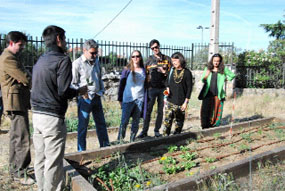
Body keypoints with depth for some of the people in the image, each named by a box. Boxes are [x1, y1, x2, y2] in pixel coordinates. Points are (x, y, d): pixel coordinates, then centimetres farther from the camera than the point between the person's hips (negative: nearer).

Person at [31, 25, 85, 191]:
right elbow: (63, 91, -18)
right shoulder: (63, 60, -11)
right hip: (53, 118, -8)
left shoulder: (40, 60, 13)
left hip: (37, 115, 8)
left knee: (40, 159, 16)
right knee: (53, 163, 2)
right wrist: (79, 91, 0)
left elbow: (40, 88, 14)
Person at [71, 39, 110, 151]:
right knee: (83, 126, 1)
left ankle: (105, 146, 26)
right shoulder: (77, 64, -9)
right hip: (85, 99, -6)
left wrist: (102, 89, 12)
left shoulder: (96, 61, 11)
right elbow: (73, 84, -8)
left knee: (101, 123, 14)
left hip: (97, 97, 7)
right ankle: (81, 151, 14)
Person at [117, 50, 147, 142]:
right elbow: (121, 85, 3)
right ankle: (120, 140, 6)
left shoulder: (143, 70, 9)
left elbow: (145, 85, 13)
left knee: (136, 122, 8)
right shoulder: (127, 70, 1)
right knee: (124, 121, -5)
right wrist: (120, 99, 1)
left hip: (140, 99, 3)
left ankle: (132, 141, 20)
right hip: (128, 99, -3)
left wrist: (145, 99, 8)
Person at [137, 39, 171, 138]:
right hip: (152, 88, -1)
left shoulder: (167, 59, 8)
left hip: (163, 88, 1)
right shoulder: (149, 60, 8)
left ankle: (157, 130, 18)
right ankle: (144, 131, 5)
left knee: (160, 110, 7)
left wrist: (164, 72, -11)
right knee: (148, 110, -2)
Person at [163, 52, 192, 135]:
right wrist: (167, 89, -2)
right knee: (167, 120, -4)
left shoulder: (187, 72, -5)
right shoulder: (171, 70, 6)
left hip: (181, 102, -2)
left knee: (179, 120, 8)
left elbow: (189, 88, -4)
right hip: (170, 101, 3)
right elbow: (167, 81, 19)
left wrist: (186, 102, -7)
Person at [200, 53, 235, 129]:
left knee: (216, 110, 1)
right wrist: (206, 76, -9)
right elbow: (203, 81, 9)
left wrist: (226, 79, 8)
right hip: (208, 93, 1)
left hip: (218, 93, -1)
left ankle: (213, 124, 10)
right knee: (206, 109, -2)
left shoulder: (223, 69, 4)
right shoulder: (208, 69, 7)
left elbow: (232, 75, 17)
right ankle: (205, 125, 7)